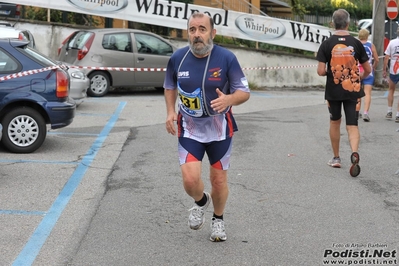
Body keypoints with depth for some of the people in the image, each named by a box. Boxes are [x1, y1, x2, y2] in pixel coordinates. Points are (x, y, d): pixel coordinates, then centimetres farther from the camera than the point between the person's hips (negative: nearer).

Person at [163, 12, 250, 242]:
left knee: (219, 180, 9)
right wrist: (170, 112, -4)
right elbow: (170, 87, 11)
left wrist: (228, 99, -32)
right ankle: (201, 202, 24)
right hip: (189, 128, 1)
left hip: (220, 127, -1)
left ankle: (218, 220, 38)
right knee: (190, 179, -14)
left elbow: (244, 92, -10)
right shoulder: (177, 58, -8)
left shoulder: (227, 58, -16)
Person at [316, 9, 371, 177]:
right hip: (353, 91, 0)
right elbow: (368, 70, 2)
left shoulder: (327, 44, -7)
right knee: (352, 125, 2)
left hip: (333, 91, 0)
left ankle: (336, 158, 29)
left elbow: (321, 71, -11)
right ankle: (354, 153, -25)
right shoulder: (356, 43, -3)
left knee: (335, 122, 19)